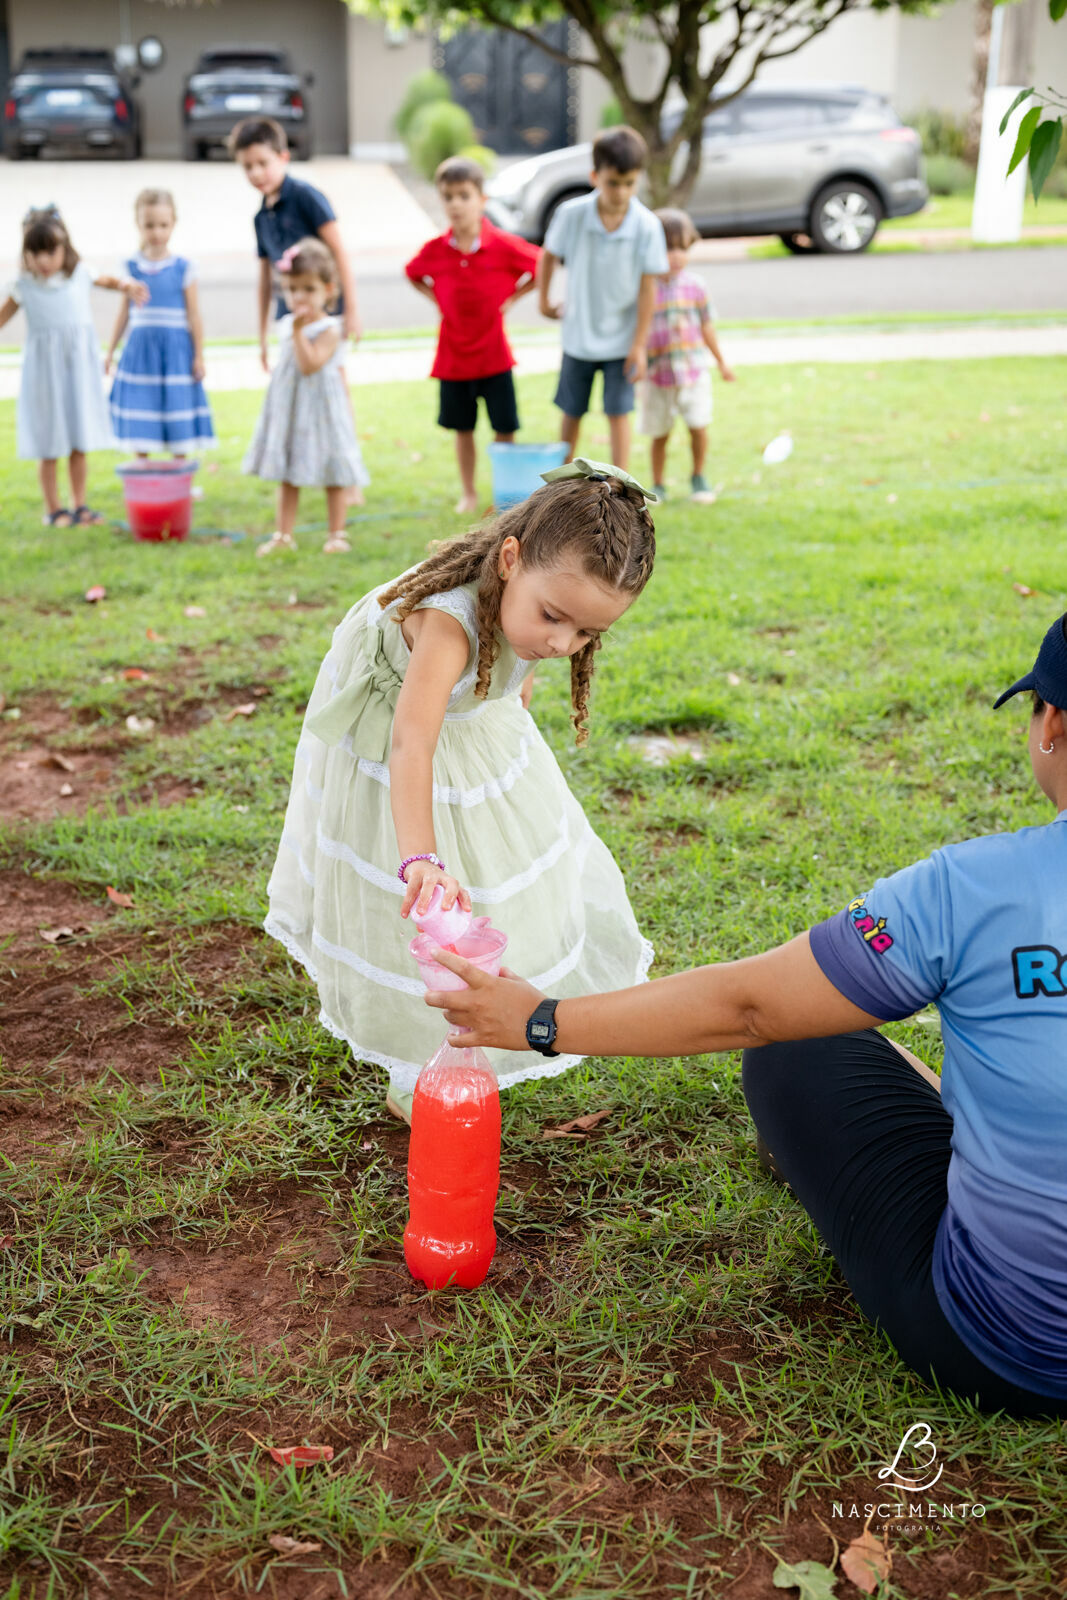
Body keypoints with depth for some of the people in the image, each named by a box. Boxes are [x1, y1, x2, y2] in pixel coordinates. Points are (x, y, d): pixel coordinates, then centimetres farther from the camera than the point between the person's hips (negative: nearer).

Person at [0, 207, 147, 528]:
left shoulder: (80, 274, 1)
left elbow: (106, 280, 20)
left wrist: (127, 286, 2)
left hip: (79, 367, 2)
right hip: (45, 369, -2)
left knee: (81, 442, 7)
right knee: (49, 446, 3)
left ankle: (80, 505, 18)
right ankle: (53, 509, 13)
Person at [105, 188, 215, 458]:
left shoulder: (183, 268, -4)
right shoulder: (132, 267, 3)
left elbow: (193, 315, -1)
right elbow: (124, 312, 11)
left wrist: (199, 356, -3)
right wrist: (110, 352, 14)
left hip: (175, 350, -2)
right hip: (140, 348, 2)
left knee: (178, 422, 4)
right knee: (139, 422, 6)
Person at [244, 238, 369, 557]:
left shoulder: (329, 329, -12)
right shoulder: (286, 326, 8)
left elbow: (309, 365, -25)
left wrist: (298, 332, -24)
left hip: (322, 408, -6)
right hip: (288, 410, 6)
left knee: (332, 475, 4)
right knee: (286, 475, 9)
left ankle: (336, 534, 14)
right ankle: (283, 535, 15)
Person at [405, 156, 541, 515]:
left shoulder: (503, 246, -13)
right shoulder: (434, 250, -5)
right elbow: (413, 274, 16)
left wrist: (511, 297, -5)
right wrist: (437, 300, 3)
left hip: (494, 354, -2)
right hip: (453, 355, 2)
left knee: (504, 428, 2)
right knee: (463, 428, 12)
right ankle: (468, 493, 26)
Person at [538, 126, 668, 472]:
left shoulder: (647, 226, -17)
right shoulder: (571, 214, -16)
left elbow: (647, 288, -13)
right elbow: (549, 255, 3)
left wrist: (639, 345, -12)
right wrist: (544, 300, 9)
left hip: (621, 341, -2)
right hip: (578, 337, 2)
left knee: (618, 413, -1)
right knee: (571, 413, 14)